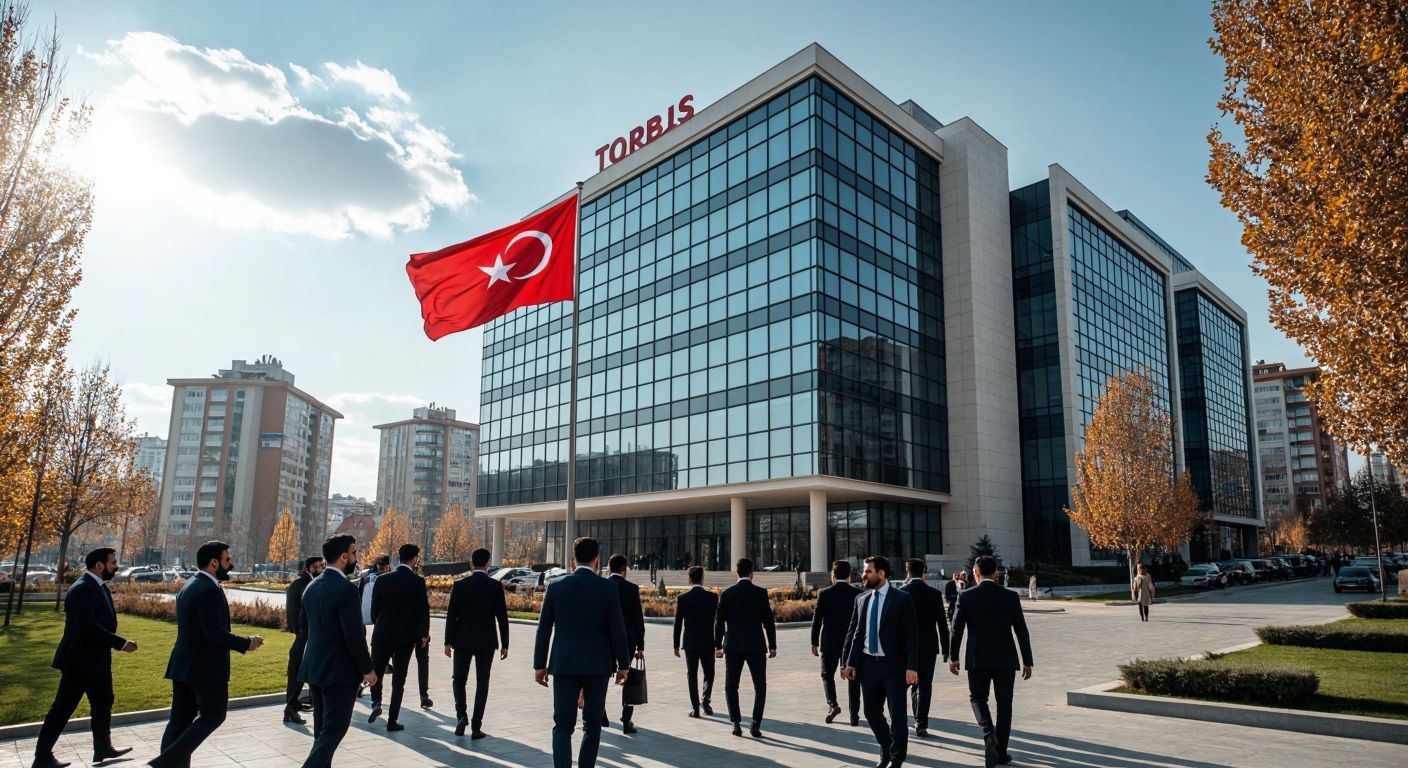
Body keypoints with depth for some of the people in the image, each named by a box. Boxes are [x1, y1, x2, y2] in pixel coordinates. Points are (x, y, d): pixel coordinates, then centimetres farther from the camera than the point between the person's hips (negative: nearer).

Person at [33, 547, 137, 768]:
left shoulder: (99, 587, 10)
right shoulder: (82, 589, -20)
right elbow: (87, 627, -29)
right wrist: (121, 643, -26)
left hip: (97, 659, 10)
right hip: (79, 660, -10)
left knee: (103, 704, 16)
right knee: (62, 709, 0)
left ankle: (103, 748, 27)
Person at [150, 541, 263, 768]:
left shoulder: (189, 586, 13)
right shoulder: (209, 590, -20)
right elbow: (214, 633, -25)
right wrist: (246, 643, -14)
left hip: (184, 665, 10)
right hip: (206, 666, -10)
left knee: (181, 719, 12)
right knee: (212, 716, 2)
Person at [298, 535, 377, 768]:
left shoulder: (312, 586, 6)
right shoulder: (346, 588, -21)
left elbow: (304, 624, 15)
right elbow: (354, 635, -22)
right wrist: (367, 669, -13)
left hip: (315, 667, 9)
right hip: (339, 670, -9)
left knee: (323, 727, 18)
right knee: (334, 728, -1)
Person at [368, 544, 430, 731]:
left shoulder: (382, 580, -3)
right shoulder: (418, 582, -9)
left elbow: (374, 609, 2)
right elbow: (423, 610, -7)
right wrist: (424, 634, 8)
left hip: (382, 634, 1)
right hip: (406, 637, -1)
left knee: (375, 672, 19)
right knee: (398, 679, 7)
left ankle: (376, 702, -3)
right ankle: (392, 721, 9)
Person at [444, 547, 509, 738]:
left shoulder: (459, 585, -5)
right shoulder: (496, 586, -5)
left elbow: (451, 615, -5)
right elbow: (502, 617, -4)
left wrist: (448, 642, 4)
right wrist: (504, 644, 3)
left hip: (463, 640, 0)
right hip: (486, 642, 0)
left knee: (459, 679, 17)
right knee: (482, 683, 7)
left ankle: (461, 715, -3)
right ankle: (476, 727, 7)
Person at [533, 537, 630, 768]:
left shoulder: (556, 586, -2)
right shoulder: (609, 588, -6)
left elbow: (544, 629, 0)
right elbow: (618, 630, -6)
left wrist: (539, 665, 9)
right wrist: (623, 665, 5)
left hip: (564, 665, 1)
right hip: (598, 665, 0)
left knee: (562, 725, 5)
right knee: (592, 725, 13)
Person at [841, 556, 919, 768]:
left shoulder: (902, 599, -7)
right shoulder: (863, 600, 8)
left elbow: (911, 635, -10)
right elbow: (857, 634, 11)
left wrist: (912, 667, -16)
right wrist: (851, 663, 6)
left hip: (892, 665, -5)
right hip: (868, 664, 6)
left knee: (897, 714, 1)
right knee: (872, 712, 13)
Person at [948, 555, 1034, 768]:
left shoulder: (966, 596, -5)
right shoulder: (1011, 596, -1)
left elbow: (957, 629, -2)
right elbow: (1021, 631, 0)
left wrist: (952, 657, 9)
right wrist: (1028, 662, 8)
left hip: (977, 659, -1)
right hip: (1005, 658, 1)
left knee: (978, 697, 13)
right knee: (1004, 703, 13)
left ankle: (989, 734, -12)